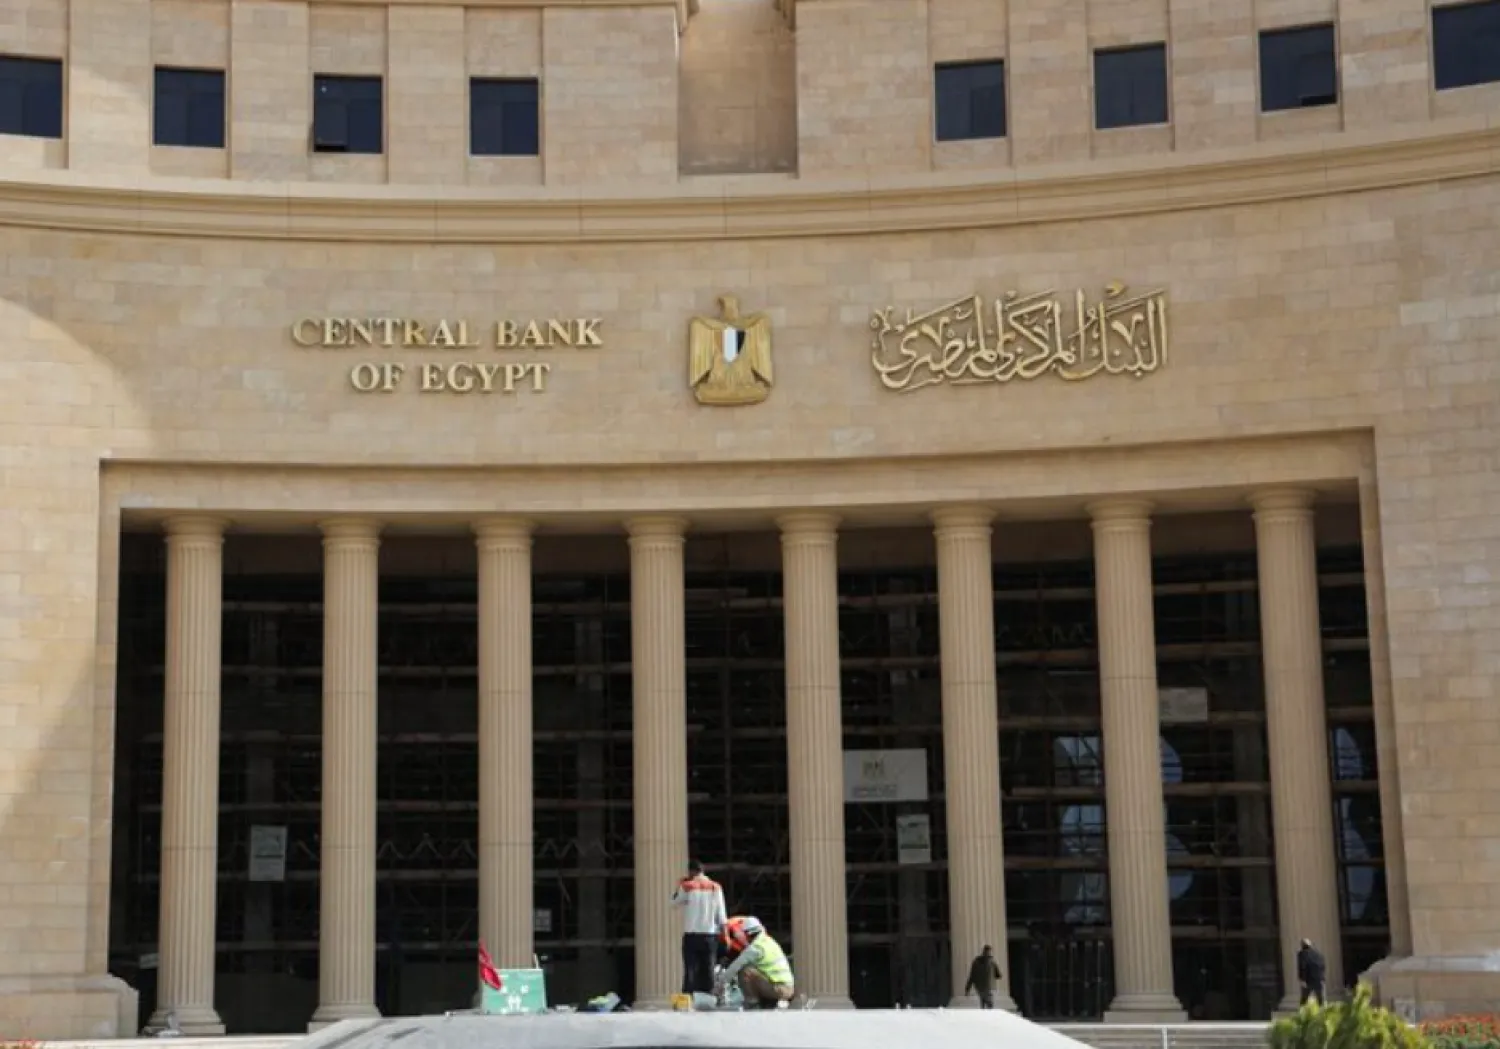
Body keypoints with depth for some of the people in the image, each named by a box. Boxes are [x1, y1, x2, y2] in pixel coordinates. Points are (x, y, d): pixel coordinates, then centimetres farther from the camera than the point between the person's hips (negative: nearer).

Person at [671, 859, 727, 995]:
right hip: (709, 934, 2)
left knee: (690, 970, -2)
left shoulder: (686, 886, -3)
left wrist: (679, 885, 20)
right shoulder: (715, 887, 4)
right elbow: (721, 914, 3)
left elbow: (674, 903, 12)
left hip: (691, 934, -2)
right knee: (707, 970, 4)